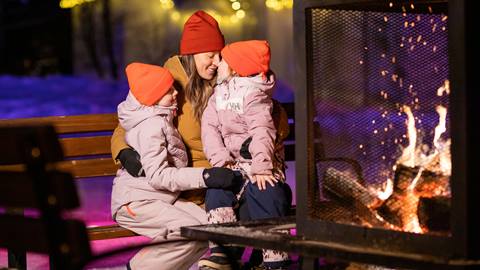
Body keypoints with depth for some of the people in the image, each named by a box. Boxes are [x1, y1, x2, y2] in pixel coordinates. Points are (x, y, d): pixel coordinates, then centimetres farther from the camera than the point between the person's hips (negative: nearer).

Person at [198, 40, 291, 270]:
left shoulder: (253, 94, -7)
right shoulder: (219, 92, 12)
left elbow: (262, 131, -19)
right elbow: (210, 126, 2)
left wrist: (262, 168, -30)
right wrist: (221, 160, -13)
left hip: (257, 164, -5)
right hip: (233, 163, 5)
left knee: (265, 192, -24)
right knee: (217, 187, -19)